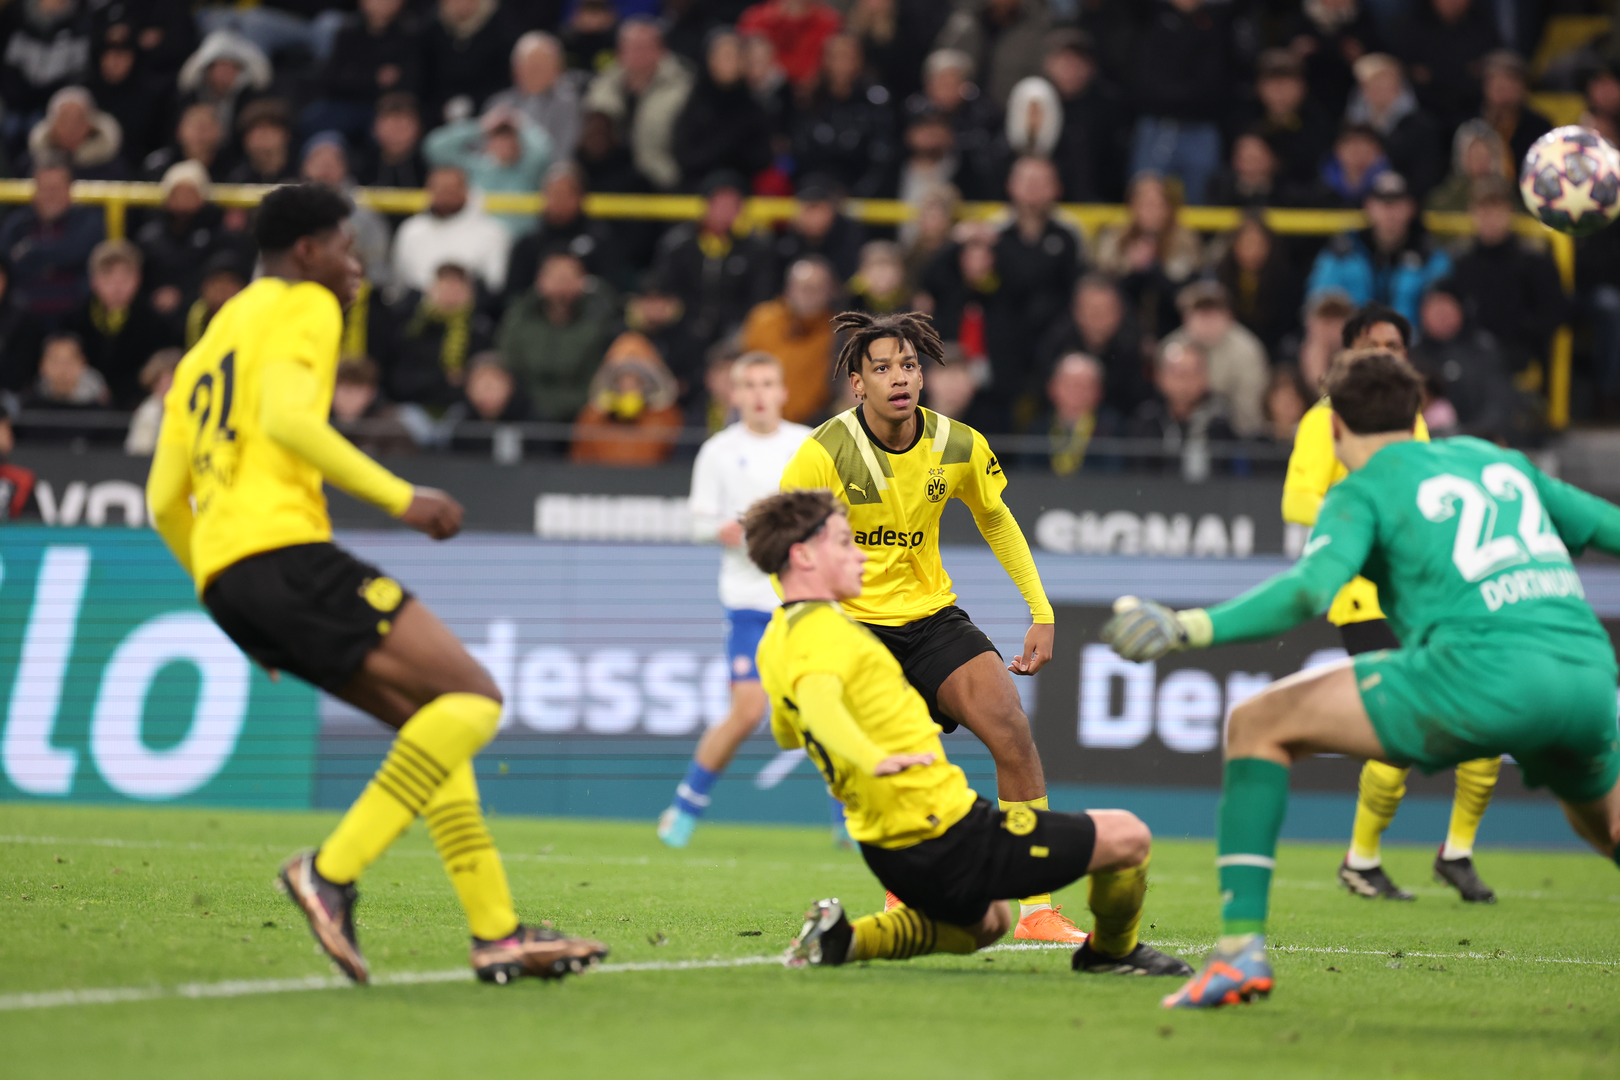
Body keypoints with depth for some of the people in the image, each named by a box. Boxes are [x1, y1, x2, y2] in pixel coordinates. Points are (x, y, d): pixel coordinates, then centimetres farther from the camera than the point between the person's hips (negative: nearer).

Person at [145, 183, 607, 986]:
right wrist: (400, 498, -13)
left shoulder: (209, 343, 28)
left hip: (223, 576, 9)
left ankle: (496, 932, 7)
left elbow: (163, 500, 24)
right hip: (283, 550, -9)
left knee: (430, 721, 14)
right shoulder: (303, 307, 3)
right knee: (472, 698, -10)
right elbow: (288, 417, -17)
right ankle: (332, 871, -20)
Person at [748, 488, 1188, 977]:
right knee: (1128, 836, 2)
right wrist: (872, 760, -58)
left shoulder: (775, 641, 11)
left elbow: (786, 733, 30)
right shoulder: (824, 630, -19)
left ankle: (844, 938, 15)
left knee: (986, 922, 38)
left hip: (889, 852, 10)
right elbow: (816, 699, -42)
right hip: (948, 838, -10)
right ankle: (1112, 951, 30)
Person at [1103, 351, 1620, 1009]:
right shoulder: (1499, 460, 27)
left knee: (1258, 726, 6)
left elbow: (1310, 589, -9)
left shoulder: (1365, 488, 10)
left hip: (1483, 667, -6)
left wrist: (1188, 628, -12)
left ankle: (1240, 947, -4)